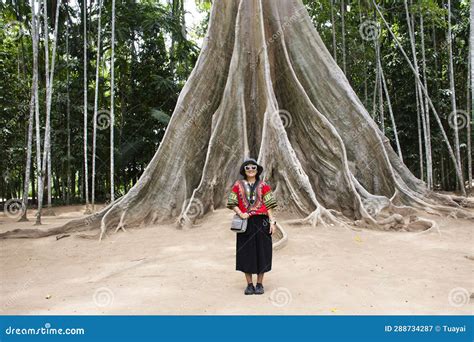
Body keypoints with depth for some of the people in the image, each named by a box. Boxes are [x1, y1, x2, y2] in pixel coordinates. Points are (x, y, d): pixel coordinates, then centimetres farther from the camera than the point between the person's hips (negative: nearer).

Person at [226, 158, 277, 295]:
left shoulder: (263, 185, 3)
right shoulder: (238, 185, 5)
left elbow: (269, 205, 0)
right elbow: (232, 203, 2)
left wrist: (272, 222, -7)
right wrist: (240, 213, -14)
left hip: (261, 222, 0)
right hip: (245, 223, 1)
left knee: (261, 251, 3)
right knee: (246, 252, 4)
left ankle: (260, 284, 16)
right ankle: (249, 284, 17)